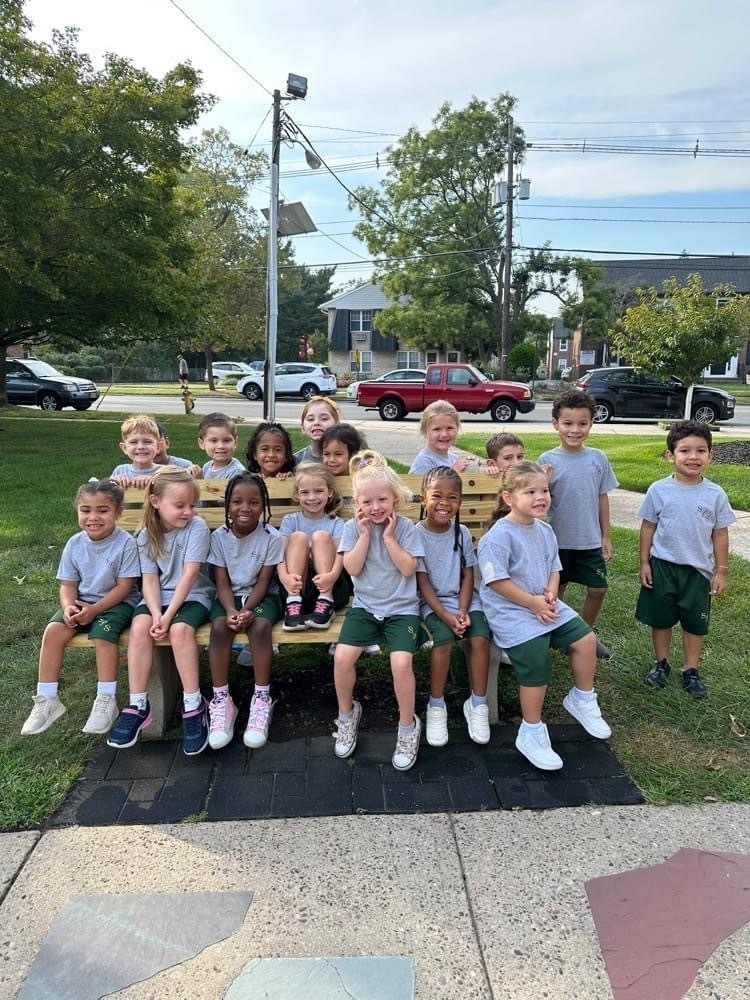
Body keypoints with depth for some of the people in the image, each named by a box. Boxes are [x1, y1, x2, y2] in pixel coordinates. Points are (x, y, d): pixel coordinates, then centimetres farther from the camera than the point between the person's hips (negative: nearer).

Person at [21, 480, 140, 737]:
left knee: (102, 632, -31)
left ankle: (106, 702, -19)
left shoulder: (126, 543, -16)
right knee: (53, 630, -17)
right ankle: (46, 700, -6)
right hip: (83, 602, 5)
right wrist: (68, 606, -17)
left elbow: (124, 586, -15)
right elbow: (68, 584, 4)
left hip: (117, 602, -5)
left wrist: (95, 609, -21)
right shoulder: (74, 544, -1)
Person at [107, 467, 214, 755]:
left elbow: (189, 574, -17)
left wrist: (169, 615, -22)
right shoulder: (146, 535, -1)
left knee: (180, 629, -31)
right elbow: (150, 579, -4)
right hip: (159, 597, 3)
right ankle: (138, 706, -14)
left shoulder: (197, 527, -12)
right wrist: (156, 613, -21)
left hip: (194, 595, -3)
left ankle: (194, 706, -18)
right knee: (139, 627, -25)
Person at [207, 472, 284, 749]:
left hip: (262, 596, -2)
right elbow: (222, 583, -6)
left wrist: (247, 609, -26)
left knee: (260, 626, -33)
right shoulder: (219, 536, -4)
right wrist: (231, 610, -24)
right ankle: (221, 700, -18)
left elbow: (263, 582, -10)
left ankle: (262, 699, -20)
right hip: (230, 596, 2)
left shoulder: (271, 537, -10)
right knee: (220, 626, -29)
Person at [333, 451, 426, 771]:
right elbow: (352, 568, -10)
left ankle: (408, 726, 2)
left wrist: (388, 536, -16)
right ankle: (347, 713, 12)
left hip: (401, 608, -2)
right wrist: (365, 534, -15)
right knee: (342, 657, -18)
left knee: (401, 662, -23)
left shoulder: (405, 527, -5)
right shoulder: (353, 528, -1)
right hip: (365, 606, 2)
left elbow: (409, 569, -12)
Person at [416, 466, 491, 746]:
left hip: (464, 598, 3)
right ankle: (436, 705, -8)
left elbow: (468, 576, 2)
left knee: (480, 637, -22)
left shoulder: (463, 533, 1)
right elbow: (423, 582, -10)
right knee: (444, 639, -29)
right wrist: (445, 614, -20)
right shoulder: (417, 535, -9)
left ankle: (477, 704, -3)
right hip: (433, 601, -3)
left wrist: (463, 610, -13)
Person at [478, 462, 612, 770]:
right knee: (536, 663, -16)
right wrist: (532, 603, -18)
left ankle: (582, 699, 26)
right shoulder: (499, 536, -18)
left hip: (545, 605, 8)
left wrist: (551, 592, -5)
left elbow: (554, 567, 16)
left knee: (585, 638, 1)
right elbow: (496, 580, -20)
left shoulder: (545, 530, 8)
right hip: (511, 611, -8)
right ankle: (532, 734, 3)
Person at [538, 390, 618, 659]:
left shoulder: (598, 458, -2)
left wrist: (605, 536, 5)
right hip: (557, 541, -2)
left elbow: (602, 498, 5)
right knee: (555, 591, 11)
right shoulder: (547, 460, -10)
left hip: (590, 541, 3)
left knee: (598, 589, 9)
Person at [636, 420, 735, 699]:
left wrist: (721, 571, 1)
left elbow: (720, 534, -1)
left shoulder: (715, 494, -8)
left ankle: (691, 671, 28)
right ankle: (661, 663, 33)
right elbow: (648, 527, -1)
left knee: (695, 622, 12)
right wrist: (644, 563, -1)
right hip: (663, 566, 0)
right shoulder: (658, 491, -9)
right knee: (661, 618, 14)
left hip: (698, 570, 0)